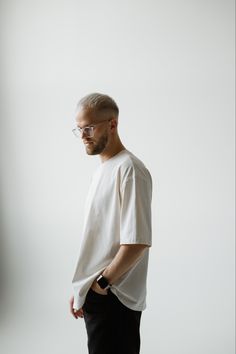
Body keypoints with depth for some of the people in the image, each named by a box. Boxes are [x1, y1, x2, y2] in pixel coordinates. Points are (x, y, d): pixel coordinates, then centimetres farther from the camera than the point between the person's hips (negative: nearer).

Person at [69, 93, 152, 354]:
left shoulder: (129, 170, -15)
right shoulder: (102, 168, 14)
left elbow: (137, 243, -22)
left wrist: (102, 282, -13)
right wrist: (82, 287, 15)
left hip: (112, 298, -8)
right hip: (95, 294, 9)